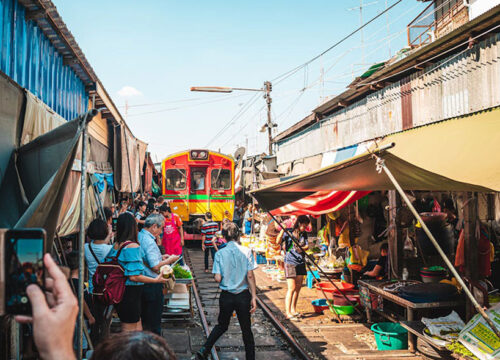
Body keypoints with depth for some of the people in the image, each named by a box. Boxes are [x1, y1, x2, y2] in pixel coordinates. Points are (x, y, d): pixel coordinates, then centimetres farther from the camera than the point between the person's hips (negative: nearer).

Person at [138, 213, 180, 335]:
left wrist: (160, 257, 16)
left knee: (143, 317, 20)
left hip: (141, 283, 9)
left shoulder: (139, 236, 7)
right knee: (154, 319, 4)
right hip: (153, 285, -9)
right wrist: (169, 260, -10)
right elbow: (155, 267, -25)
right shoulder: (149, 241, -22)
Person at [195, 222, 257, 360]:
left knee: (221, 326, 21)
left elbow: (218, 278, -10)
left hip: (226, 296, 1)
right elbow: (250, 276, -9)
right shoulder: (246, 251, -8)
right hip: (243, 296, -1)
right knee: (246, 329, 13)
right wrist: (253, 297, -4)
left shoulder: (220, 254, -7)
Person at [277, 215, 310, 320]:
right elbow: (279, 241, -17)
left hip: (301, 262, 6)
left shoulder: (304, 234, 10)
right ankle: (288, 313, -6)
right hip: (290, 262, -6)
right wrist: (282, 230, -30)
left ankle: (293, 310, 24)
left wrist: (302, 248, -17)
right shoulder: (289, 232, -7)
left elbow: (307, 246, 4)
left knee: (298, 288, 11)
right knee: (291, 288, -10)